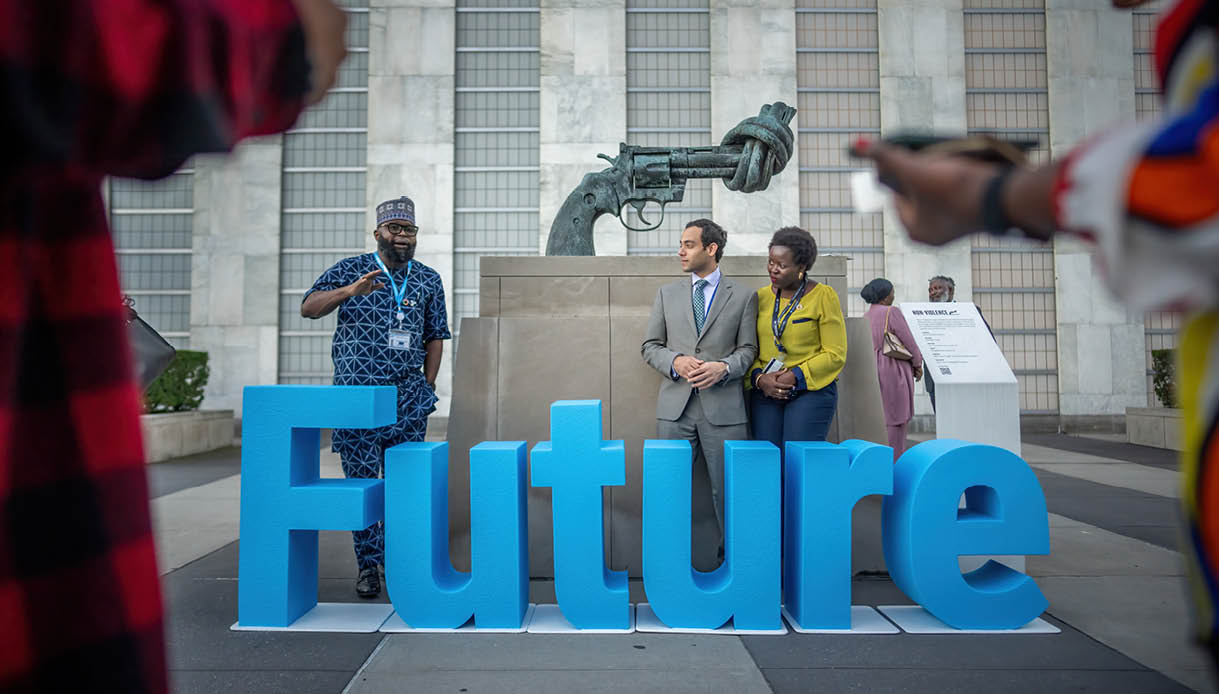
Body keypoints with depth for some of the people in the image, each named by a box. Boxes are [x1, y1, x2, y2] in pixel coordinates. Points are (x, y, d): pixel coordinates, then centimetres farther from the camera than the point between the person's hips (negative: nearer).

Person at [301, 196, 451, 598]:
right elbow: (308, 308, -3)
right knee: (360, 481, 1)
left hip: (408, 398, 2)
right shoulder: (351, 270, 5)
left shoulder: (428, 280, 10)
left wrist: (426, 388, 5)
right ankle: (368, 565, 14)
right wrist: (350, 291, -20)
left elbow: (435, 337, 12)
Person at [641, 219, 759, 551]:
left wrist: (724, 367, -14)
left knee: (727, 490, 4)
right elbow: (650, 346, 12)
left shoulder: (743, 296, 7)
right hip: (675, 407, 2)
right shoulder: (667, 293, 13)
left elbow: (748, 349, 5)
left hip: (723, 408, -2)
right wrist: (676, 361, -8)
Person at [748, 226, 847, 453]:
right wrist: (759, 378, -8)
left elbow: (835, 354, -4)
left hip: (812, 392, -3)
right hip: (765, 393, 3)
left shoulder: (823, 296, -1)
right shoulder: (761, 297, 9)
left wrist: (796, 377, -12)